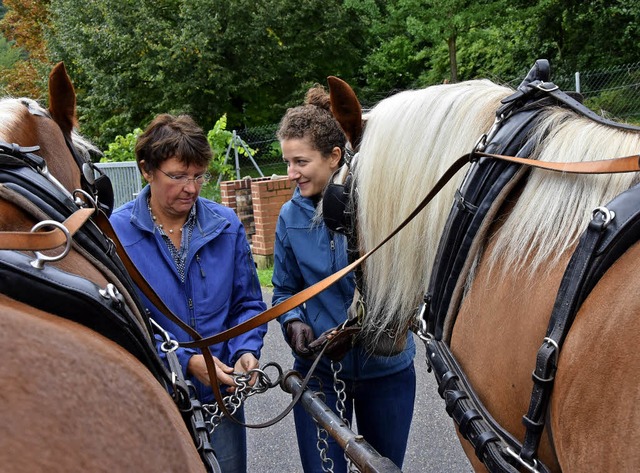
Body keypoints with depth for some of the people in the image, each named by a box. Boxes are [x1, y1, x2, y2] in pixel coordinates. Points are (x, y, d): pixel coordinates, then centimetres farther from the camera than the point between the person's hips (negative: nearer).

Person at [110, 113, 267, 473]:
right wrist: (185, 362, -21)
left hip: (221, 395, 3)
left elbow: (248, 304, 4)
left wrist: (246, 350, -13)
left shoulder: (227, 225, -3)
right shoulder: (116, 232, -13)